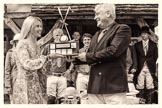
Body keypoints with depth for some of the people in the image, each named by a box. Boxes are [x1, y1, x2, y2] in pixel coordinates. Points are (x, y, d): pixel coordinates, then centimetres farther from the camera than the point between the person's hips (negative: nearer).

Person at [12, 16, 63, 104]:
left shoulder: (35, 45, 14)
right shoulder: (22, 44, -9)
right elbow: (27, 64, -22)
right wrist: (47, 57, -21)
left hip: (36, 85, 8)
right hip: (25, 86, -7)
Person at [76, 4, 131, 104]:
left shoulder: (123, 29, -2)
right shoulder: (97, 35, 24)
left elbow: (112, 51, -15)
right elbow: (90, 54, 25)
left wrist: (88, 56, -7)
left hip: (114, 85, -7)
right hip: (95, 86, 7)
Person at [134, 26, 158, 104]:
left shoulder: (153, 45, 11)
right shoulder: (137, 45, 10)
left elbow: (155, 56, 10)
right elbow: (135, 57, 7)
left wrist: (152, 64, 3)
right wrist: (137, 66, -1)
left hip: (150, 68, 0)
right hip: (140, 68, 0)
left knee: (150, 86, -4)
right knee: (140, 86, -3)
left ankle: (149, 101, 1)